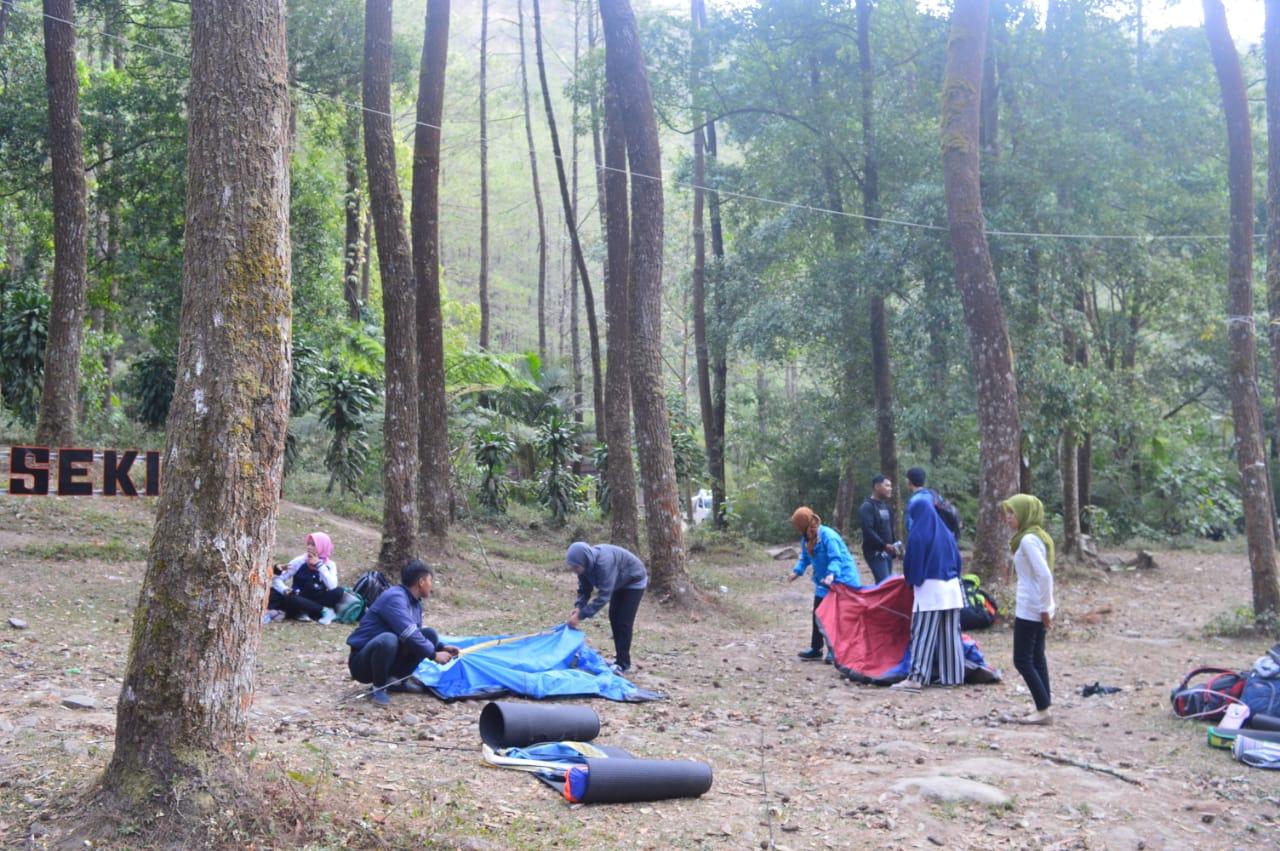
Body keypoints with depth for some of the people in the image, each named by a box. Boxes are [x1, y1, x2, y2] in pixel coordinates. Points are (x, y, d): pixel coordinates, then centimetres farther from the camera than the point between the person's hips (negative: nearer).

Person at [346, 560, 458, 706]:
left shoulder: (415, 602, 7)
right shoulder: (395, 597, -22)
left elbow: (417, 633, 17)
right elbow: (408, 634, -29)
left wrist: (441, 647, 3)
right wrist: (434, 655, -21)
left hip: (387, 659, 8)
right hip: (363, 663, -8)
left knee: (430, 635, -1)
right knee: (388, 639, -39)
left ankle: (397, 679, 1)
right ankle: (378, 688, -16)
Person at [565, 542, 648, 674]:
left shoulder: (604, 563, -42)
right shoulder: (586, 564, -17)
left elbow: (603, 595, -42)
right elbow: (584, 589, -7)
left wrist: (581, 615, -43)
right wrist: (578, 607, -26)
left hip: (634, 582, -8)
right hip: (620, 583, 8)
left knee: (624, 622, -10)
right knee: (614, 618, 8)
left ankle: (623, 664, -2)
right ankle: (620, 659, 19)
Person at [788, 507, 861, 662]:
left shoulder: (828, 536, -26)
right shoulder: (806, 539, 1)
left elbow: (836, 559, -30)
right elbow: (805, 558, 12)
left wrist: (832, 574, -46)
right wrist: (797, 571, -5)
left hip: (840, 579, -8)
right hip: (823, 583, 9)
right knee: (818, 615, 9)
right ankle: (816, 649, 17)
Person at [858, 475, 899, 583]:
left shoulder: (886, 505, 18)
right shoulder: (867, 506, -10)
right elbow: (868, 530, -19)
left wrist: (893, 546, 11)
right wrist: (884, 545, -23)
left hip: (887, 552, 8)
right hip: (875, 552, -8)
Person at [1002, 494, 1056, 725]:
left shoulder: (1028, 540, -18)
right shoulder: (1036, 536, 12)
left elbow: (1044, 575, -25)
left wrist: (1044, 608, -19)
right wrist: (1045, 608, 17)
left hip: (1030, 609, -10)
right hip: (1038, 609, 10)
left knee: (1022, 660, -4)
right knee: (1037, 659, 12)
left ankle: (1043, 710, -3)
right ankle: (1043, 710, 15)